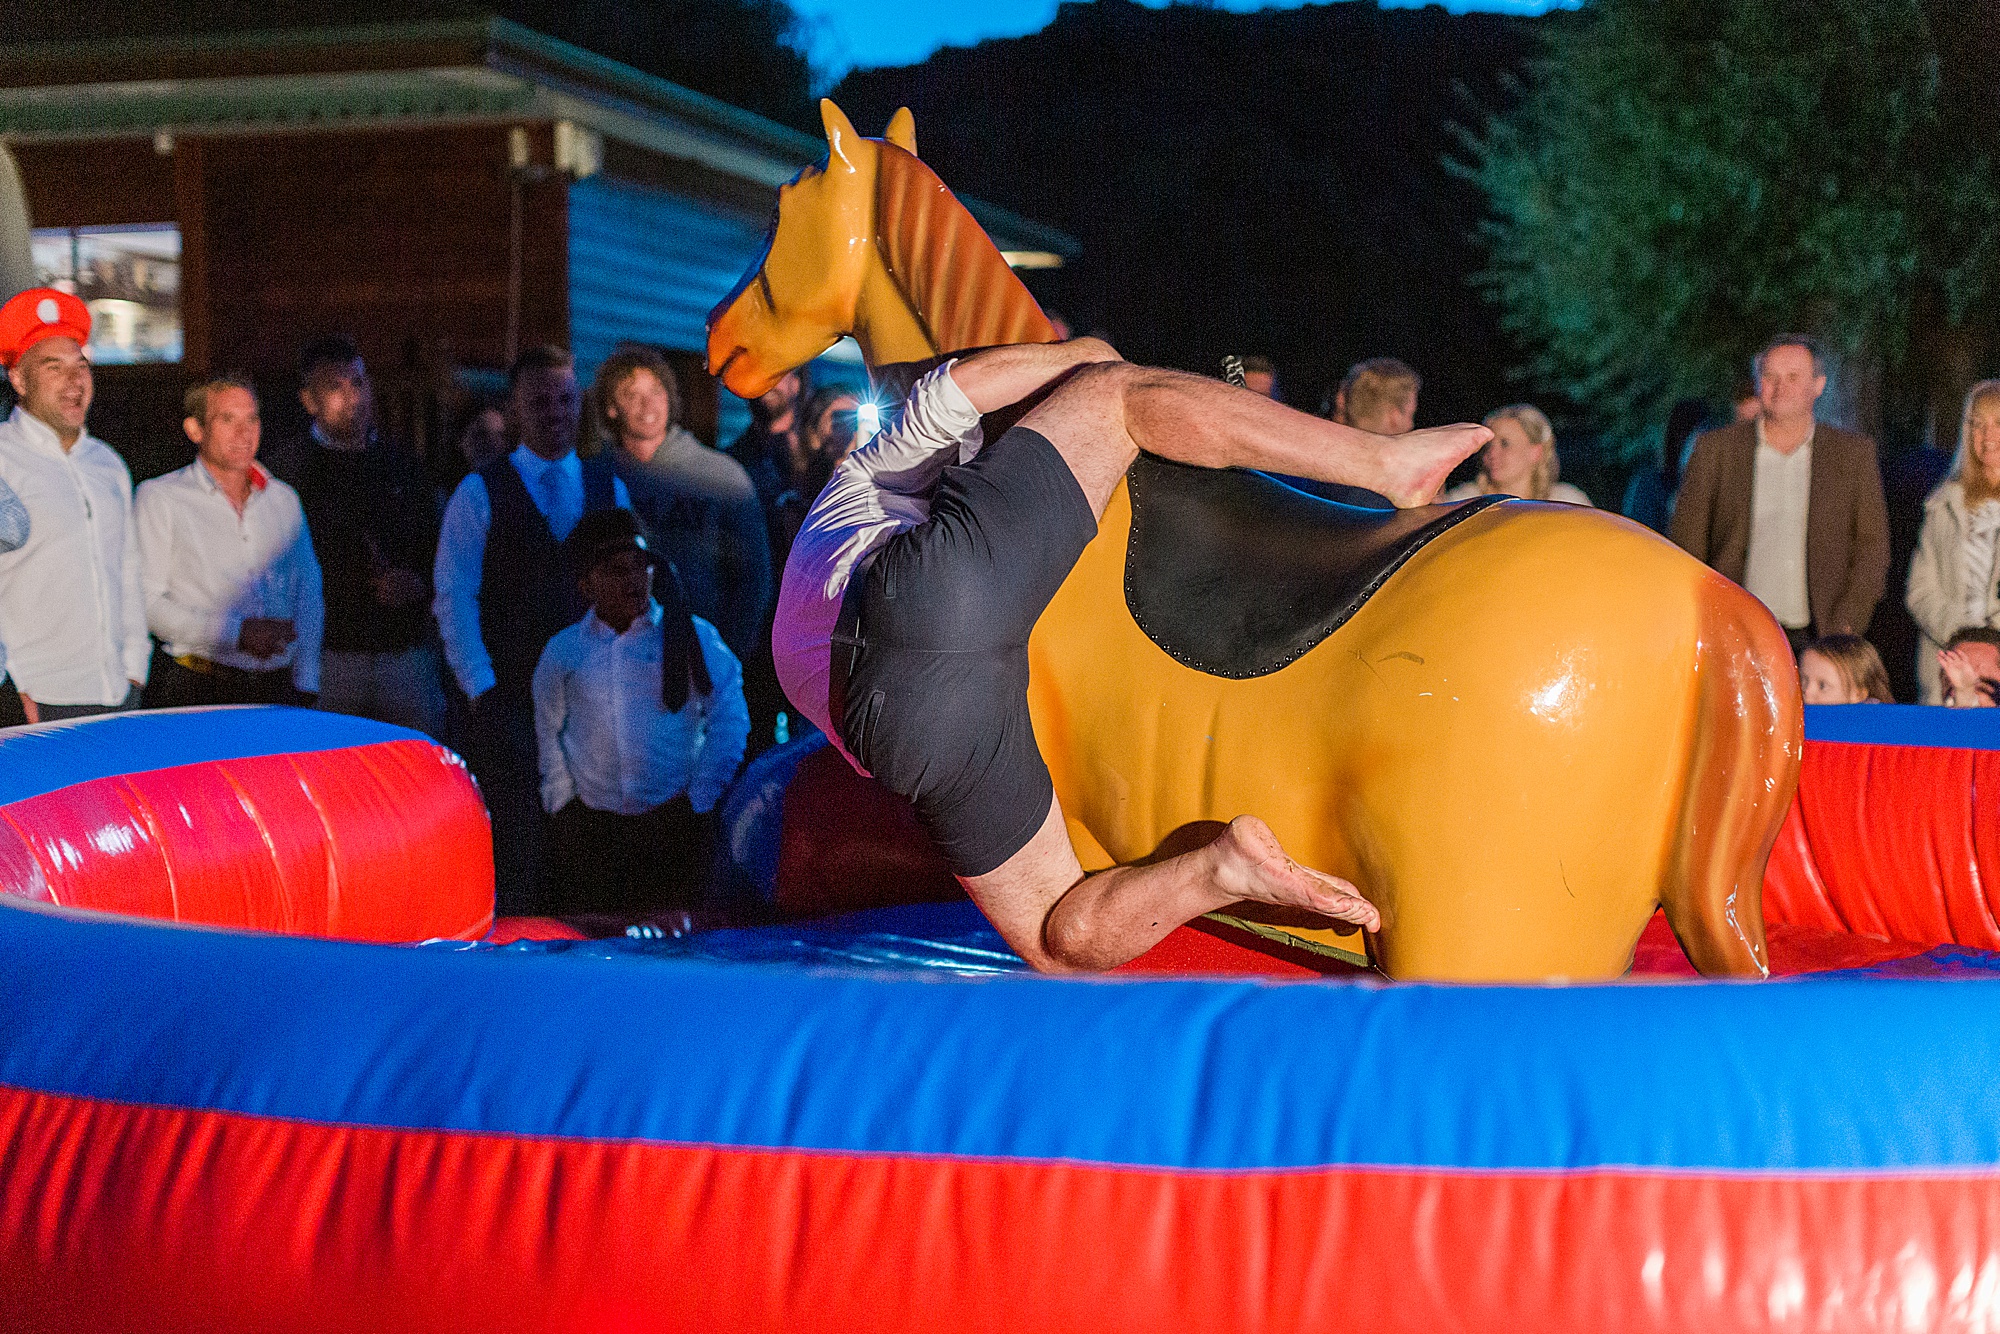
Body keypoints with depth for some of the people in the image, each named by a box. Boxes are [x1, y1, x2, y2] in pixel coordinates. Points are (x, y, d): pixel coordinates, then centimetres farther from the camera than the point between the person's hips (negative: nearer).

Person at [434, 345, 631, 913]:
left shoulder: (609, 487, 13)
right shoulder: (481, 493, 3)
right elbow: (453, 598, -1)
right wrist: (481, 688, -8)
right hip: (506, 704, -3)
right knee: (515, 850, -8)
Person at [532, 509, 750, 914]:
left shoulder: (693, 638, 2)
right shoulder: (561, 653, 9)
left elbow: (729, 719, 2)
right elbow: (548, 736, 17)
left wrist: (698, 801, -2)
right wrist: (563, 805, 8)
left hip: (674, 827, -2)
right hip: (587, 830, 2)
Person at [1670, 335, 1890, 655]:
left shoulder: (1854, 454, 10)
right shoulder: (1715, 449, 7)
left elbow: (1872, 546, 9)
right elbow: (1685, 544, 7)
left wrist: (1846, 627, -3)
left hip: (1817, 639, 1)